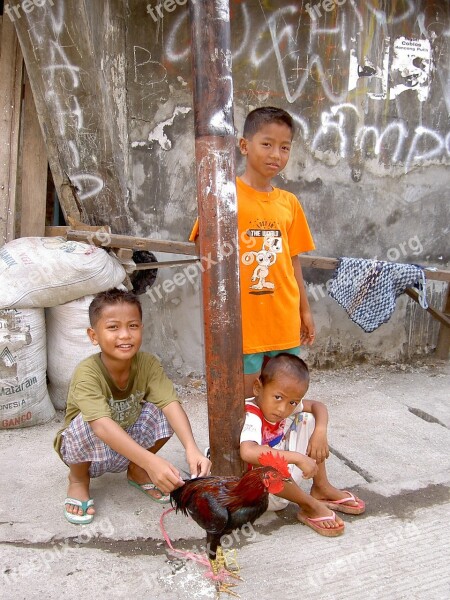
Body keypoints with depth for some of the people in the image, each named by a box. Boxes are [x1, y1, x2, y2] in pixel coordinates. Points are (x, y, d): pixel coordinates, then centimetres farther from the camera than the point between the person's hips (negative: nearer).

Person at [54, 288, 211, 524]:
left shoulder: (147, 364, -20)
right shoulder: (87, 373, -32)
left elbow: (171, 404, -31)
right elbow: (102, 425, -46)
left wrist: (191, 448, -48)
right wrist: (150, 461, -57)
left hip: (128, 448, 4)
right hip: (87, 451, -3)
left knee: (162, 412, -21)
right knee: (86, 424, -35)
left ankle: (136, 471, 7)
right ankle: (78, 479, -1)